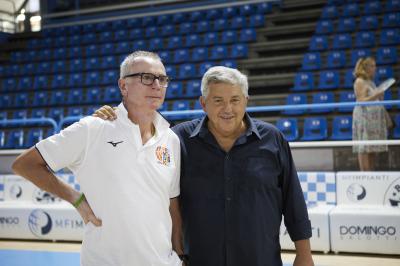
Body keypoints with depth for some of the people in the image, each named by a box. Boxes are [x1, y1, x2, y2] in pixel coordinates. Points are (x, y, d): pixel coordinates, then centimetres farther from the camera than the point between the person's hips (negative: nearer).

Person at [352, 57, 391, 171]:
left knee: (373, 149, 6)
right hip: (364, 117, -9)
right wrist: (376, 95, -22)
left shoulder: (371, 82, 20)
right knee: (364, 148, -9)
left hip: (374, 118, 9)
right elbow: (361, 101, -14)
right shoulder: (359, 82, -6)